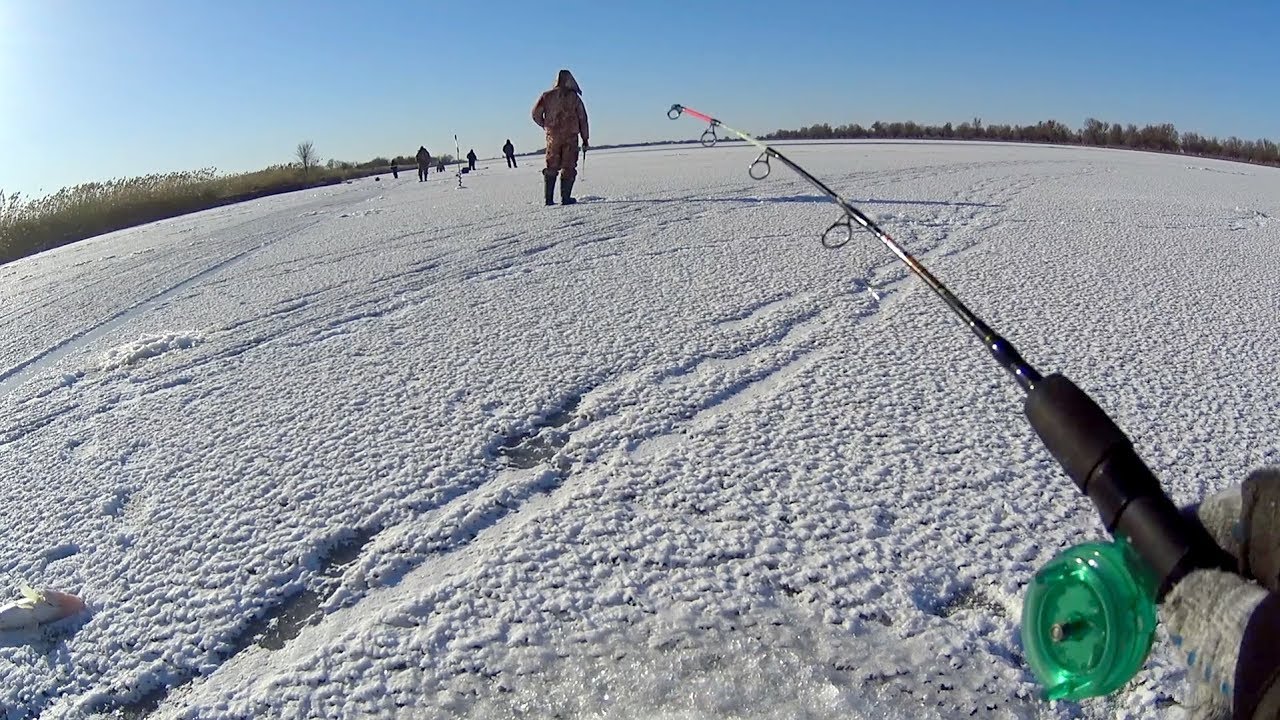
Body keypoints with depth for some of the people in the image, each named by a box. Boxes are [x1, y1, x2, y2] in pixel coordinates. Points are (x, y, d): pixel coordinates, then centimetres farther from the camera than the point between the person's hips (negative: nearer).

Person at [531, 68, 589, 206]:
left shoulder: (547, 96, 4)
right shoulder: (574, 97, 0)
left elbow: (536, 113, 0)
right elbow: (582, 118, 1)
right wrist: (585, 138, 7)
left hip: (553, 136, 2)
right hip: (570, 136, -2)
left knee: (551, 167, 9)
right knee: (568, 167, 1)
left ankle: (549, 198, 5)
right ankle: (566, 198, -4)